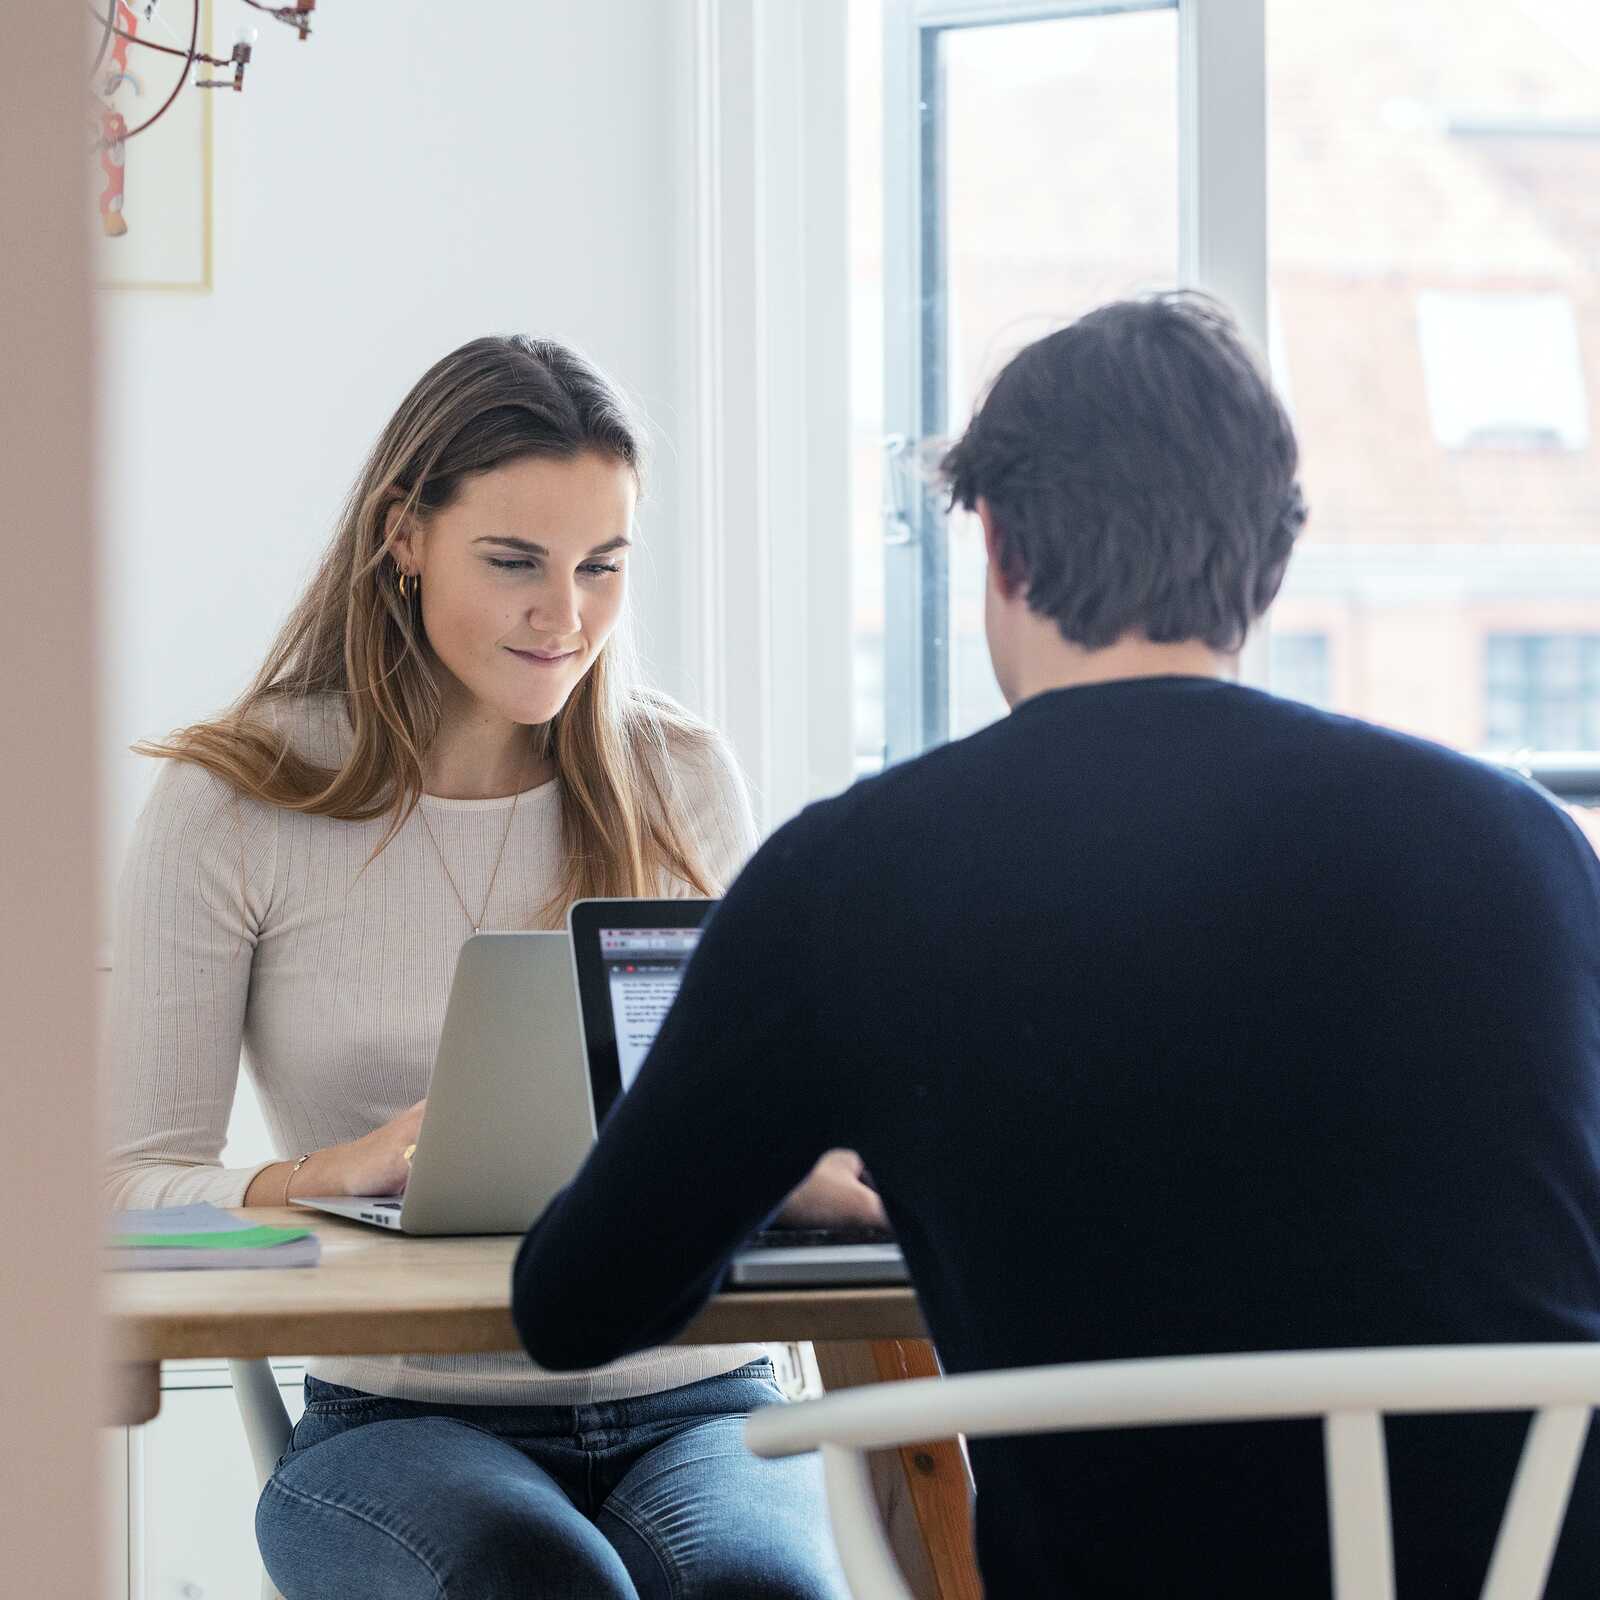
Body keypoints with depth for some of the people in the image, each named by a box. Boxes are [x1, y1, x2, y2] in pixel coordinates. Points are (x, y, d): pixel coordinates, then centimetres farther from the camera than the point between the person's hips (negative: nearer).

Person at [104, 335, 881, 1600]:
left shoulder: (682, 781, 10)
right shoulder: (232, 807, 1)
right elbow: (128, 1184, -2)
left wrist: (825, 1180, -10)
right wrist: (326, 1179, -23)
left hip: (691, 1396, 2)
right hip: (405, 1417, -1)